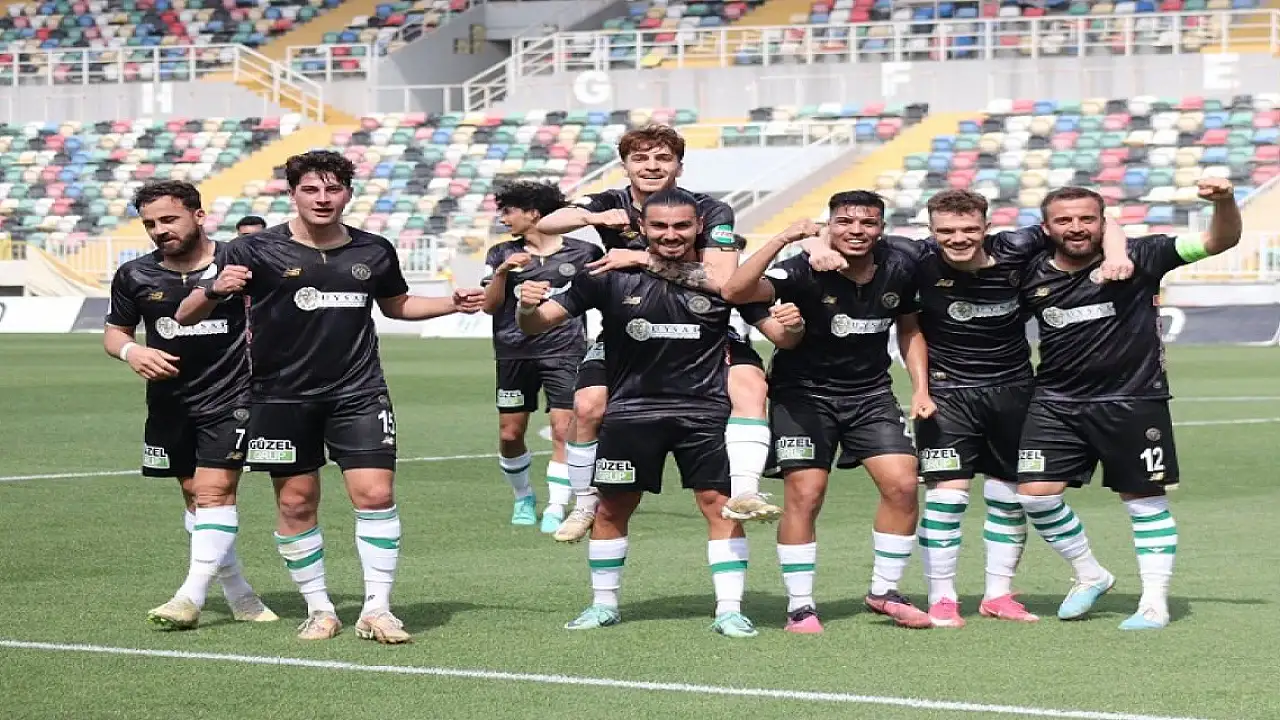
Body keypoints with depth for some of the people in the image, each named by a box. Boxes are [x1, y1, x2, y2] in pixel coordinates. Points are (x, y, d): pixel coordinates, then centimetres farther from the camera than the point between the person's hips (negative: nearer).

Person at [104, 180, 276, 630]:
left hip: (230, 398, -4)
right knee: (195, 497, 8)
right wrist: (130, 351, -9)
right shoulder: (134, 276, 1)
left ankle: (191, 597, -15)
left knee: (214, 492, -14)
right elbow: (114, 332, 13)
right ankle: (239, 598, 18)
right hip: (169, 402, 4)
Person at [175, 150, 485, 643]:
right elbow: (185, 317, -6)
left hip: (359, 394, 1)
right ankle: (319, 609, 18)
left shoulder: (374, 251, 4)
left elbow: (397, 304, 26)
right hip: (283, 396, -1)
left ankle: (377, 608, 1)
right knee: (295, 503, 3)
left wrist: (453, 303, 11)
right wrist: (215, 290, -27)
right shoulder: (256, 250, -6)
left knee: (376, 493, -9)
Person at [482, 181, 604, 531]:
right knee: (510, 434, 4)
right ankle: (523, 497, 27)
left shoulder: (583, 252, 3)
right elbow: (490, 305, 0)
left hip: (564, 352, -2)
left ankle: (556, 509, -9)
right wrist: (502, 272, -15)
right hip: (514, 354, 2)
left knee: (563, 430, -13)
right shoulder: (502, 254, 9)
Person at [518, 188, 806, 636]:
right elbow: (538, 324, -3)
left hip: (705, 410, -1)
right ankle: (604, 604, 24)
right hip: (631, 410, 1)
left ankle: (729, 609, 3)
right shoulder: (613, 275, -4)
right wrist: (528, 308, -26)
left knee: (721, 505, -6)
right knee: (611, 509, 7)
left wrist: (790, 327, -21)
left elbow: (776, 332, 2)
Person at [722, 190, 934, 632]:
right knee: (804, 494, -11)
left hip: (870, 391, 4)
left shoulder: (899, 267, -6)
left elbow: (909, 328, 13)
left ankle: (884, 592, 11)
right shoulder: (806, 271, -21)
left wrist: (920, 387, 4)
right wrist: (782, 239, -43)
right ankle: (800, 607, 2)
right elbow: (735, 292, -36)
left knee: (902, 484, -8)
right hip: (804, 392, -4)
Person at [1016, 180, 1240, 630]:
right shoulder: (1032, 276, 1)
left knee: (1146, 501, 4)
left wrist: (1224, 202, -30)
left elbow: (1220, 241, -11)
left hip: (1132, 403, -3)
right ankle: (1090, 576, 17)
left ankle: (1154, 602, 16)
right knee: (1035, 493, -5)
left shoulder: (1136, 257, -8)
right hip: (1056, 403, 3)